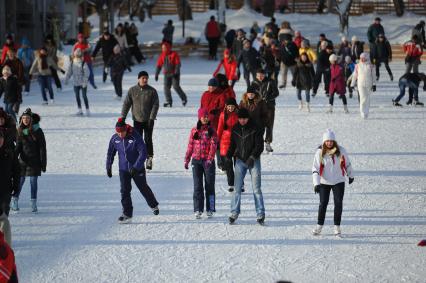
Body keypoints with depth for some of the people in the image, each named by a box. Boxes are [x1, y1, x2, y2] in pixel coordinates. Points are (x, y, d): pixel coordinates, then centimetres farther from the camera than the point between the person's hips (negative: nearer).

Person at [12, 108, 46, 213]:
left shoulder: (37, 131, -6)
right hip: (23, 160, 2)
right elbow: (18, 146, 8)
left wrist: (43, 163, -8)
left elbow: (42, 148, -5)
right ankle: (14, 201, 11)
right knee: (20, 181, 3)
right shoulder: (20, 131, 4)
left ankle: (34, 204, 6)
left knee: (33, 181, 0)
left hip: (34, 161, -2)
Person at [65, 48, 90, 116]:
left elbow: (86, 73, -15)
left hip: (83, 83, -5)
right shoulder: (72, 63, 2)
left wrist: (85, 81, -20)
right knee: (77, 96, 8)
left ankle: (87, 110, 6)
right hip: (76, 83, 5)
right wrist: (66, 79, 7)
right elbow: (69, 72, 10)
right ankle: (79, 110, 18)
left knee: (84, 96, -3)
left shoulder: (83, 63, -13)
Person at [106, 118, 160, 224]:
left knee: (143, 188, 14)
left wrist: (136, 167, -27)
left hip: (137, 169, -3)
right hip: (123, 169, 3)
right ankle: (127, 215, -1)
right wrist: (108, 167, 10)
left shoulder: (135, 137, -20)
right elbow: (110, 153, 8)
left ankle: (154, 205, 39)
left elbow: (143, 153, -21)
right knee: (124, 191, -6)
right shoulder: (114, 138, -7)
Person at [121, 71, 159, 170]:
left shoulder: (152, 91, -2)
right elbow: (126, 104, 4)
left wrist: (151, 118, -15)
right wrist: (123, 117, -3)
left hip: (148, 120, -1)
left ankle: (149, 159, 9)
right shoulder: (132, 90, 1)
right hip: (137, 120, 1)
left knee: (148, 140, -1)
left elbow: (155, 105, -5)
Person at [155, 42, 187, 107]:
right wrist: (156, 74, 3)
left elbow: (178, 64, -10)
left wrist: (176, 72, -21)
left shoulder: (174, 54, -7)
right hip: (166, 74, 5)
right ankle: (169, 101, 1)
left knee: (176, 87, -13)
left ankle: (184, 99, 5)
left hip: (174, 74, -5)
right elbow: (159, 65, 9)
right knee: (166, 87, -6)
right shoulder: (162, 56, 6)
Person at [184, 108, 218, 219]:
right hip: (196, 160, 2)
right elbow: (190, 146, 12)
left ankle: (210, 209, 10)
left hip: (208, 161, -2)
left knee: (209, 185, 3)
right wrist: (187, 160, 11)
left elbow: (213, 145, -8)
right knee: (197, 186, -1)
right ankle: (198, 210, 1)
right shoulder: (194, 131, 6)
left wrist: (210, 158, -20)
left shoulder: (211, 131, 0)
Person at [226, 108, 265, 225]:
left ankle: (260, 214, 0)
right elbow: (232, 145, 15)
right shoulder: (235, 129, 6)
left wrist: (252, 157, -20)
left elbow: (259, 145, -10)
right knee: (237, 188, 0)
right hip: (240, 160, 3)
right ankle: (234, 213, 7)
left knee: (256, 189, -5)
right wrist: (228, 157, 2)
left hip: (253, 161, -3)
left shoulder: (255, 129, -7)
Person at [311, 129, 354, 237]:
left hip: (339, 182, 1)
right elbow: (315, 168, -11)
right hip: (324, 182, -1)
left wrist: (350, 175, 19)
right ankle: (319, 226, 16)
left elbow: (347, 163, 8)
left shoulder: (341, 150, -8)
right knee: (323, 204, 3)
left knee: (338, 203, -1)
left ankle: (337, 227, 9)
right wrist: (316, 183, -20)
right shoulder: (320, 152, -11)